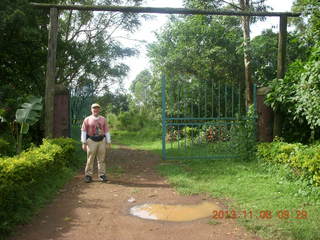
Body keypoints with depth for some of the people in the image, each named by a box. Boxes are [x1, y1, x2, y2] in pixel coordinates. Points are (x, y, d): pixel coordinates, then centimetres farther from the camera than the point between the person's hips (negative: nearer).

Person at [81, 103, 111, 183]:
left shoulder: (103, 119, 5)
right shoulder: (87, 119, -1)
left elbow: (106, 131, 7)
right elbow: (83, 131, -1)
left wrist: (109, 143, 3)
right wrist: (84, 143, -8)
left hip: (101, 141, 2)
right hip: (91, 141, -2)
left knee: (101, 159, 2)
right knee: (90, 159, -1)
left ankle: (102, 176, 7)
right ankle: (88, 176, 7)